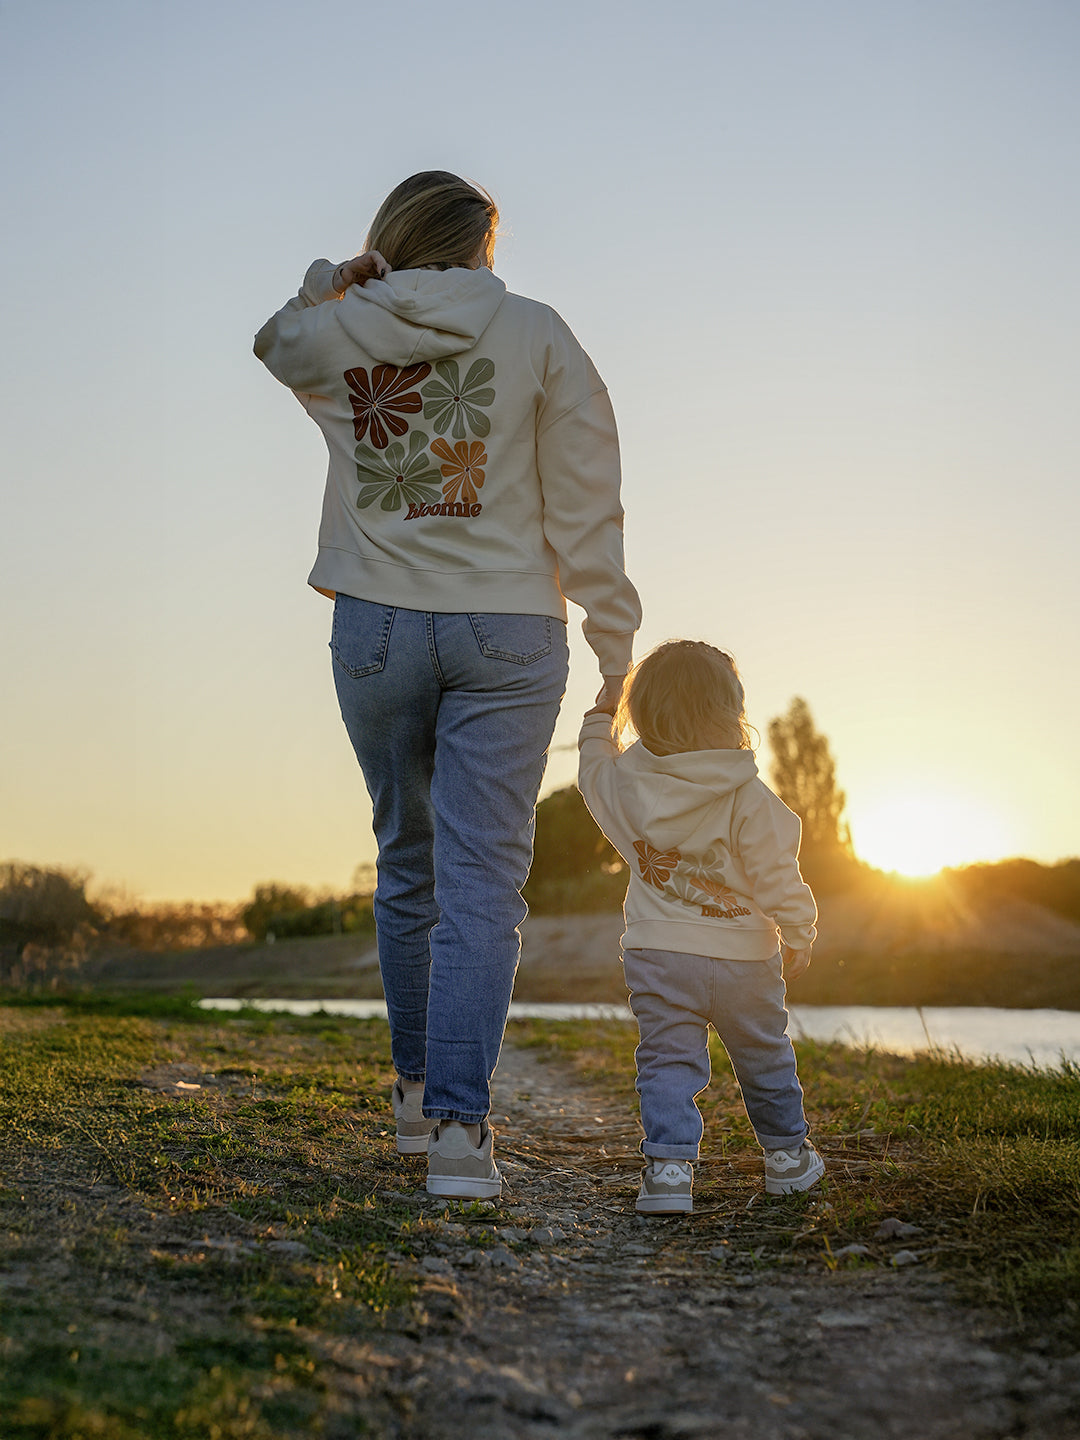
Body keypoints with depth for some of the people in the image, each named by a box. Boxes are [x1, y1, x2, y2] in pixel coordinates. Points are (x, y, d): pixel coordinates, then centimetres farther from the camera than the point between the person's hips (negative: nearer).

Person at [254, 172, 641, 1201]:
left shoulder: (334, 335, 5)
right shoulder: (535, 334, 1)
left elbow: (277, 341, 32)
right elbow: (586, 505, -1)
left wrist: (338, 283, 23)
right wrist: (615, 642, 3)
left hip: (376, 627, 2)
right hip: (508, 630, -2)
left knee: (406, 863, 16)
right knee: (483, 877, -3)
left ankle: (416, 1092, 28)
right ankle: (459, 1126, -10)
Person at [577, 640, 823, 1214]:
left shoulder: (626, 784, -4)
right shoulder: (748, 798, -14)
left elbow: (592, 771, 20)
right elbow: (777, 876, -11)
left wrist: (602, 716, 31)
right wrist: (799, 935, 3)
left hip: (658, 956, 1)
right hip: (745, 958, -1)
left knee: (667, 1060, 4)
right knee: (764, 1055, 18)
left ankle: (669, 1163, -12)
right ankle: (786, 1154, 33)